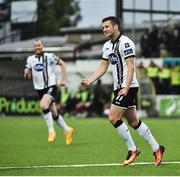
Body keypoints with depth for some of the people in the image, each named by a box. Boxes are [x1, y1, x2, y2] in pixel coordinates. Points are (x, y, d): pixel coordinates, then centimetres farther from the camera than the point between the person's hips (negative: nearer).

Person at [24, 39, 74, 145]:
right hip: (40, 89, 5)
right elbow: (28, 75, 13)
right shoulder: (30, 59, 6)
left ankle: (51, 131, -19)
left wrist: (63, 79, -4)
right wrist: (26, 74, -12)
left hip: (51, 87, -5)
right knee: (54, 114, 10)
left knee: (43, 105, -30)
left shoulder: (49, 56, -7)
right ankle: (67, 130, 28)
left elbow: (62, 64, 1)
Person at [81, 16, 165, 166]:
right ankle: (156, 148, 15)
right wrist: (89, 81, 4)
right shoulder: (107, 46, 15)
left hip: (128, 87, -9)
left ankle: (132, 149, -1)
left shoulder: (125, 43, -12)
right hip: (119, 88, 9)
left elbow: (131, 66, -18)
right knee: (133, 121, 9)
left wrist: (126, 88, -25)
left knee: (113, 118, -13)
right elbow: (103, 67, 17)